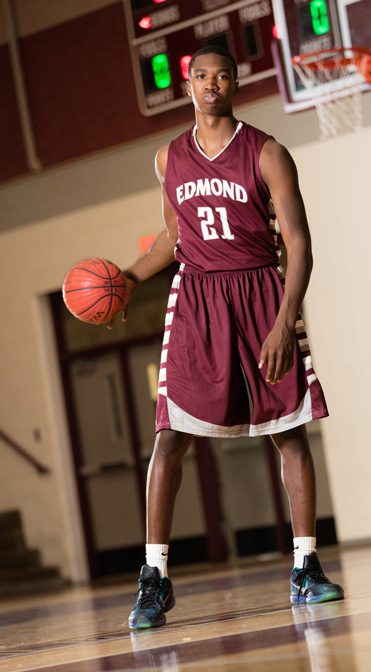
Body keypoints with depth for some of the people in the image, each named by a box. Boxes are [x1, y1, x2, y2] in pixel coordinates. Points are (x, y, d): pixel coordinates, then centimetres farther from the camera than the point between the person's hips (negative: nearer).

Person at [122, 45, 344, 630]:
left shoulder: (266, 154, -4)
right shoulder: (170, 159, 9)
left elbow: (298, 242, -9)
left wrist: (284, 324, -20)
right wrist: (130, 279, 6)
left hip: (263, 295, -2)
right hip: (196, 297, 2)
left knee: (291, 432, 0)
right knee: (170, 436, -9)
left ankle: (305, 570, 10)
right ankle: (155, 578, -4)